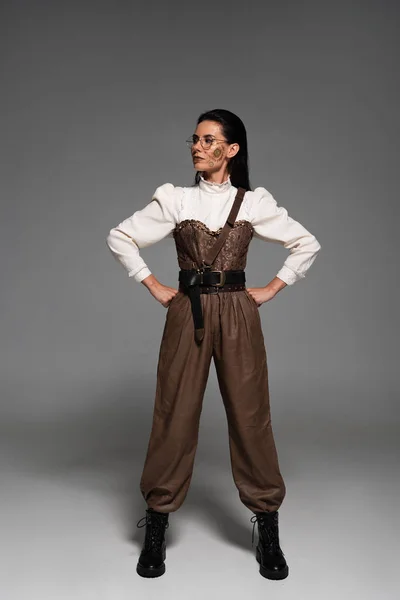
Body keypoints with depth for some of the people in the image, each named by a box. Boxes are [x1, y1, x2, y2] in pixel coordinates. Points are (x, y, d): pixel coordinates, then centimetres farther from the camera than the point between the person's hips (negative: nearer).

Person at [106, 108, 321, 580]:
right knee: (175, 415, 2)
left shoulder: (254, 202, 5)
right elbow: (120, 237, 8)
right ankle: (156, 529, 16)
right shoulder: (174, 199, 5)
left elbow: (307, 244, 11)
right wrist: (154, 287, 2)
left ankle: (268, 531, 17)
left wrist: (272, 289, 4)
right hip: (187, 315, 0)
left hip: (238, 315, 0)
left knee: (249, 415, 2)